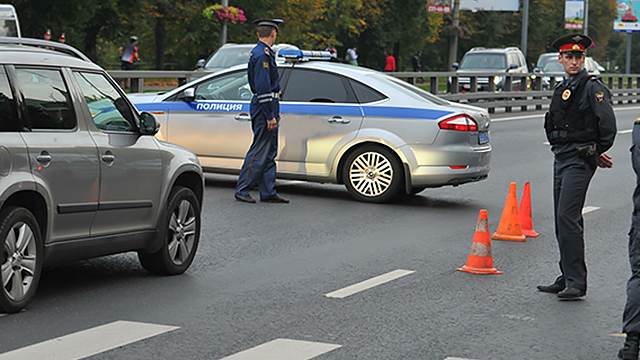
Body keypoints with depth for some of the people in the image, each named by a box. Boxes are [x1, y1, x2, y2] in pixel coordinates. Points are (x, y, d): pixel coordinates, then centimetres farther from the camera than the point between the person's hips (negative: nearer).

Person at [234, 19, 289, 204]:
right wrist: (270, 116, -21)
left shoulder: (260, 53, 16)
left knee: (269, 153, 11)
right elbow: (262, 88, -22)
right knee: (259, 152, -6)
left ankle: (268, 192, 15)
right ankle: (242, 190, 0)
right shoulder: (263, 55, -16)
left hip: (267, 108, 10)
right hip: (264, 108, -10)